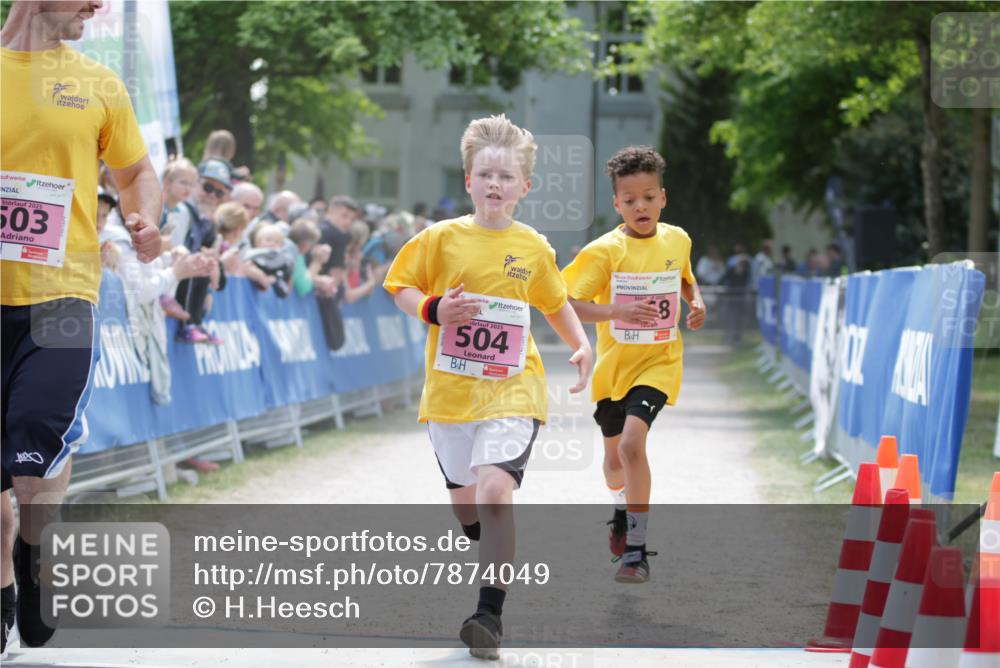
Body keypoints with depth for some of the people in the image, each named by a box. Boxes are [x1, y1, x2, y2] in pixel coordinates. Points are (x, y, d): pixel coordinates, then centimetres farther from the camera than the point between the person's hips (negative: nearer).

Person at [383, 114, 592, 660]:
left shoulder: (534, 248, 2)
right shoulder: (443, 238, -1)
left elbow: (556, 303, 19)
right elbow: (400, 287, 4)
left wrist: (581, 345, 6)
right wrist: (433, 309, -14)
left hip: (511, 393, -2)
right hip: (450, 391, 2)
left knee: (494, 492, -21)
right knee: (465, 504, 13)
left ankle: (490, 615, -20)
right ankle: (497, 561, 48)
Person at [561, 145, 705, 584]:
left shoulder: (677, 241, -2)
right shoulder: (605, 250, -13)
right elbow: (568, 303, -18)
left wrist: (696, 302, 0)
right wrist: (616, 310, -32)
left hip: (658, 362, -1)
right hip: (614, 364, 1)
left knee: (632, 443, -23)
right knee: (614, 454, 18)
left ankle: (636, 549, -18)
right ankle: (623, 512, 53)